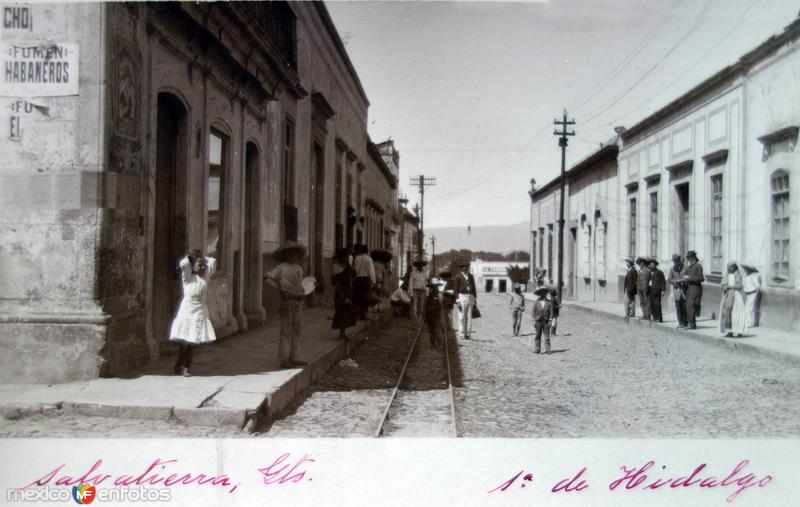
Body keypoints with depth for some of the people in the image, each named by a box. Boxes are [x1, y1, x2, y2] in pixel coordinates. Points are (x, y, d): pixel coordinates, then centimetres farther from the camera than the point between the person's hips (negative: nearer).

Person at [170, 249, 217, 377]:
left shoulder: (204, 276, 11)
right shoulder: (187, 276, -4)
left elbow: (213, 261, 17)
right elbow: (183, 264, -22)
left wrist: (202, 258, 12)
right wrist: (188, 257, -4)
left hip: (200, 312, 5)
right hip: (188, 311, -5)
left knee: (193, 343, 4)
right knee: (186, 342, -5)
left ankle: (186, 367, 11)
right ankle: (179, 366, 8)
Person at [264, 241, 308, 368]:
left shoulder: (299, 268, 18)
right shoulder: (281, 268, -5)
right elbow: (267, 278, -14)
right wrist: (279, 289, -21)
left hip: (298, 302, 8)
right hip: (288, 301, -8)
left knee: (297, 331, 12)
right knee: (286, 331, -5)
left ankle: (293, 358, 23)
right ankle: (284, 360, 1)